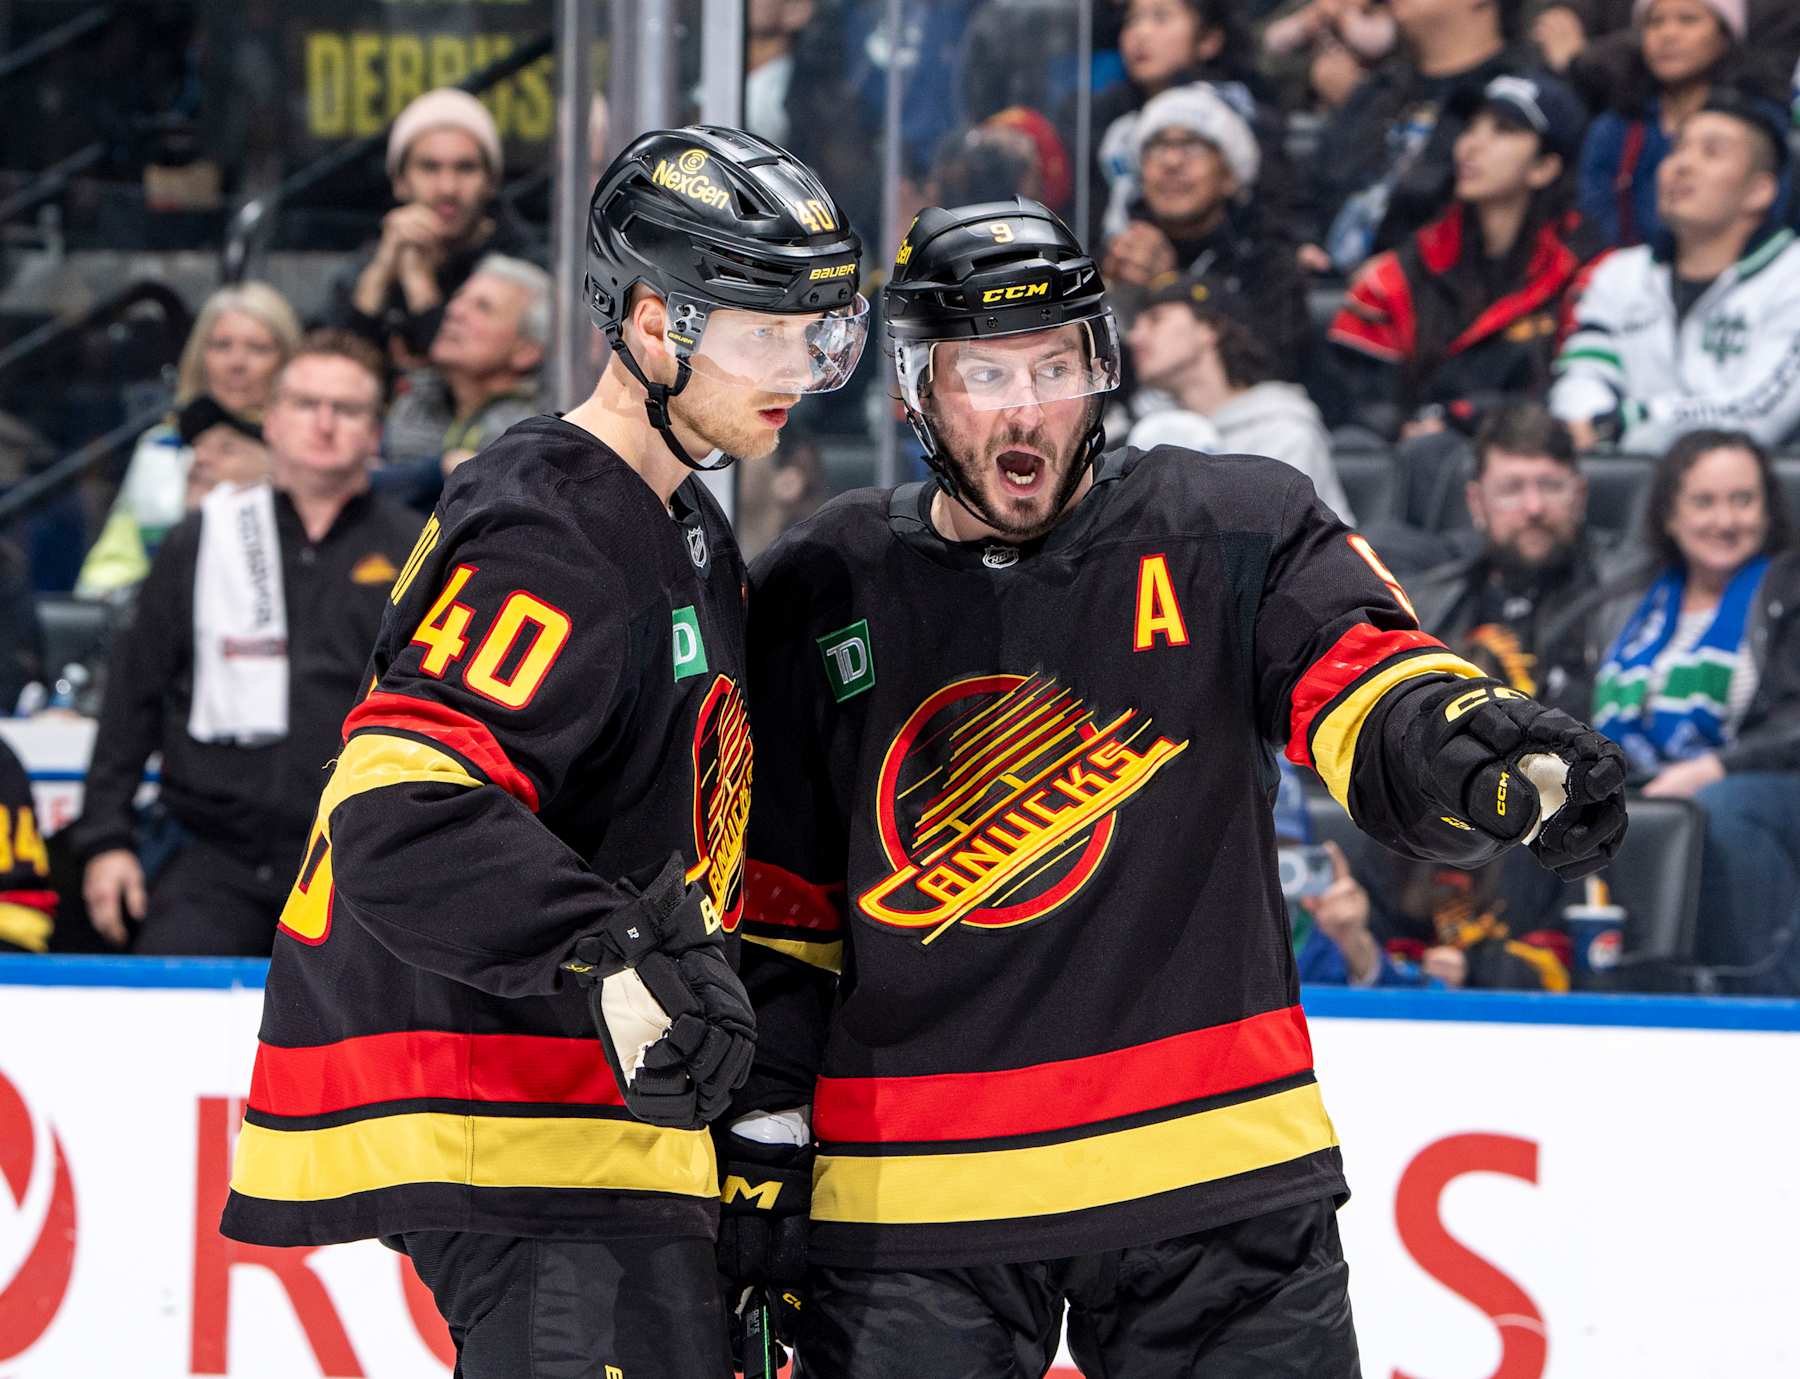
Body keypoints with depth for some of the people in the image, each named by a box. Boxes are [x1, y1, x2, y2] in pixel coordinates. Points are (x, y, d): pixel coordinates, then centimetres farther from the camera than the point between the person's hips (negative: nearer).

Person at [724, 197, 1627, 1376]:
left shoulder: (1235, 536, 1)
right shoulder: (821, 602, 6)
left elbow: (1373, 692, -13)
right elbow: (772, 904, 10)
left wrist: (1495, 752, -35)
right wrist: (764, 1134, 7)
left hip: (1214, 1179, -1)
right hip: (910, 1190, 1)